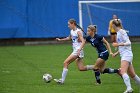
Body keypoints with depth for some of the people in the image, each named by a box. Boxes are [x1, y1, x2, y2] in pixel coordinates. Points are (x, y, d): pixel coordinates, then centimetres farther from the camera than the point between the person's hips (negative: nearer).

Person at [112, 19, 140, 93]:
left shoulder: (121, 32, -8)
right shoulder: (118, 33, 18)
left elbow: (128, 43, -15)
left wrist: (118, 44, -23)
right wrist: (117, 53, 23)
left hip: (126, 54, -10)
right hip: (124, 55, 10)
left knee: (123, 72, -25)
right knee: (132, 74, 12)